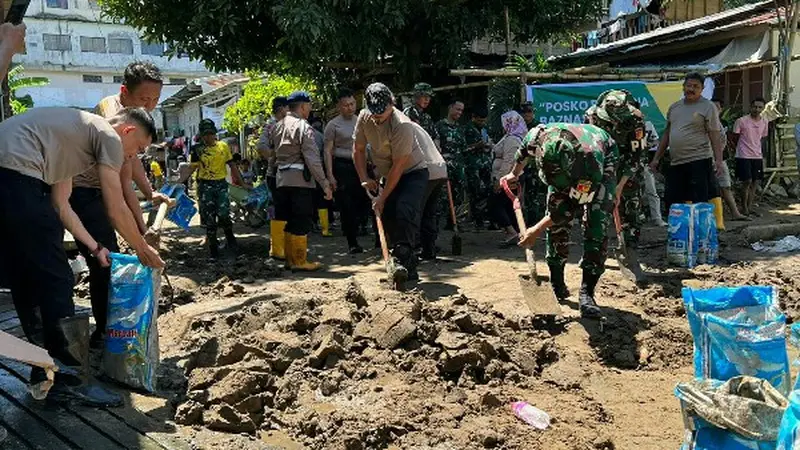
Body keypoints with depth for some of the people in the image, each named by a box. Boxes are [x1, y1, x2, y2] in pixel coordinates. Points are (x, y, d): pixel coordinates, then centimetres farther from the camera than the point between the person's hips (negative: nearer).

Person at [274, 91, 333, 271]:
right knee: (302, 222, -1)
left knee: (289, 221, 13)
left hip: (282, 179, 7)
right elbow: (313, 159, -16)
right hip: (301, 180, -7)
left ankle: (290, 258, 21)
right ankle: (300, 261, 4)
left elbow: (275, 153, 12)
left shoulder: (278, 126, 14)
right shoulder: (304, 127, -10)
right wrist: (325, 184, -15)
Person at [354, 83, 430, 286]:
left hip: (413, 172, -6)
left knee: (405, 212, -29)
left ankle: (402, 260, -30)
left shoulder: (402, 125, -28)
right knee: (388, 219, 1)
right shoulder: (364, 118, -7)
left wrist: (382, 197, -21)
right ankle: (409, 271, 9)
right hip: (388, 175, 7)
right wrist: (364, 178, -2)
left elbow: (398, 166, -25)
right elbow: (358, 149, 7)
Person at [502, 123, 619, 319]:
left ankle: (587, 293, -13)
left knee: (596, 226, -18)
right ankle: (557, 285, 10)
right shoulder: (538, 136, -36)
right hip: (562, 162, 4)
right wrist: (514, 174, 10)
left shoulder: (592, 163, -45)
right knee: (557, 225, -5)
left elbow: (572, 206, -30)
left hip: (604, 159, -3)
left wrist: (536, 230, -26)